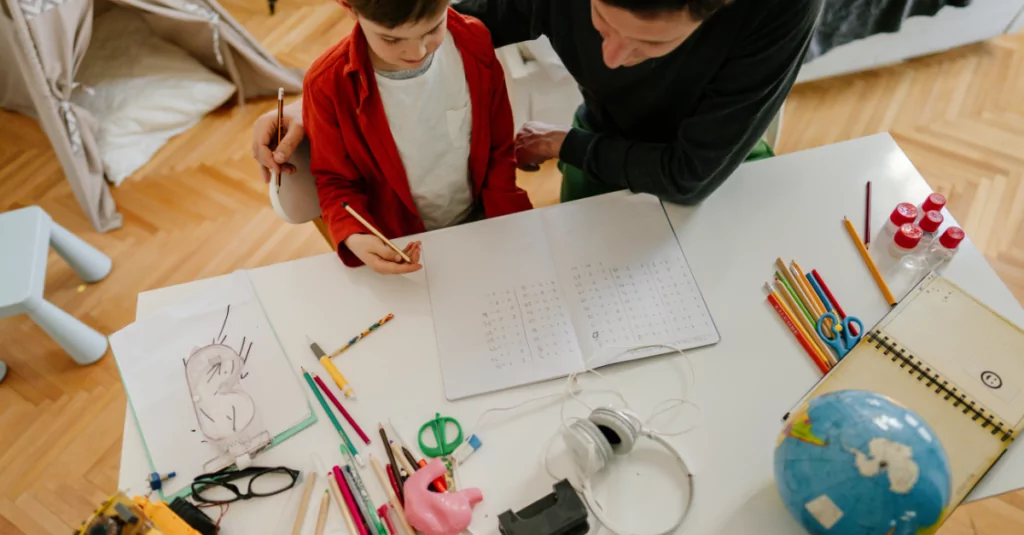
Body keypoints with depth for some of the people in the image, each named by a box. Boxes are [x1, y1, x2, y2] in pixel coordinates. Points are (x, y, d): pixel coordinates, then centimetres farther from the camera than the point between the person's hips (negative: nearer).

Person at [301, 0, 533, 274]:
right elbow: (336, 182, -6)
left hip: (479, 221, 4)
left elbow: (499, 149, -3)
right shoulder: (327, 84, -20)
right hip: (399, 243, -3)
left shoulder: (474, 42, -15)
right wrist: (354, 238, -26)